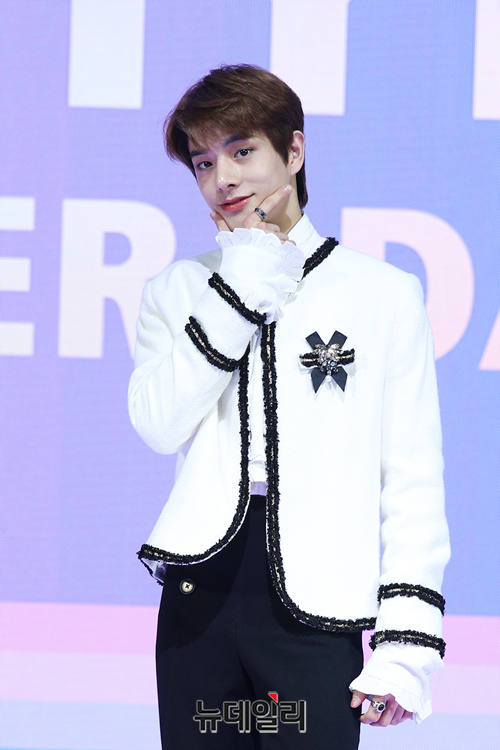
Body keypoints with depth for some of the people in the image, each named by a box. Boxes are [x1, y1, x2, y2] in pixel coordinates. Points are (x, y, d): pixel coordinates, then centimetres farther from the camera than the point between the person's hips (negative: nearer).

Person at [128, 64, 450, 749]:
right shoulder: (178, 291, 13)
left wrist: (406, 642, -6)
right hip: (201, 589, 3)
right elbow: (160, 424, -6)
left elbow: (413, 481, 2)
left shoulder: (384, 295, 5)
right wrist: (242, 288, -6)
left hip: (314, 600, -3)